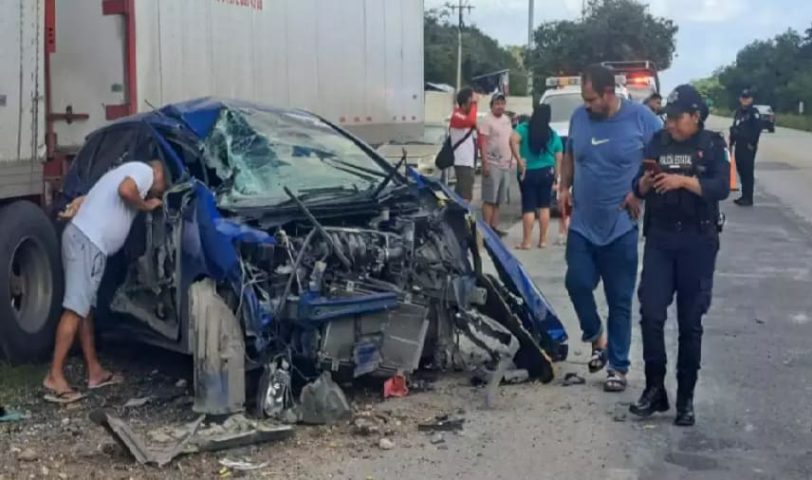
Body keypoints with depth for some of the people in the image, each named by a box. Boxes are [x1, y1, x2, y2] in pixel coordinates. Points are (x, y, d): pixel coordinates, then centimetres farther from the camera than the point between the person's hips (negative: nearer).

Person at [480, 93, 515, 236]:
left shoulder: (507, 119, 16)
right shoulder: (487, 121, -8)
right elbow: (483, 142, -13)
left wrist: (511, 159, 18)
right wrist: (485, 163, -20)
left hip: (506, 165, 8)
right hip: (492, 164, -7)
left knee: (498, 200, 10)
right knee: (489, 200, -8)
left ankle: (494, 227, 14)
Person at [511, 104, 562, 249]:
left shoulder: (524, 129, -2)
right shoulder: (553, 135, 5)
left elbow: (513, 140, -22)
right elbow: (559, 159, 7)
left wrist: (519, 160, -18)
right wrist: (557, 179, 13)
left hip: (528, 172, -2)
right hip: (547, 172, 2)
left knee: (528, 208, -1)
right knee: (544, 207, 10)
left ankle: (526, 242, -2)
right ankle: (543, 240, 11)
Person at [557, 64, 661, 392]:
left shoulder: (641, 118, -10)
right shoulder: (579, 117, 1)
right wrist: (564, 186, 3)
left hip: (621, 227, -3)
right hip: (582, 223, 3)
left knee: (620, 300, 4)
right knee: (577, 283, -3)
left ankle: (618, 367, 16)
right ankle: (596, 337, 26)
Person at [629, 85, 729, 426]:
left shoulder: (712, 145, 0)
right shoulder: (657, 143, 9)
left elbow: (722, 188, -13)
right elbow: (638, 190, 10)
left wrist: (683, 181, -23)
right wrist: (645, 182, -12)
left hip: (698, 242, -2)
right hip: (659, 239, 3)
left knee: (690, 322, 4)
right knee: (651, 314, -6)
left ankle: (686, 398, 13)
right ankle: (654, 388, 7)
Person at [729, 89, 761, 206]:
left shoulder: (754, 112, -8)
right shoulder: (738, 112, 15)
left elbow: (758, 129, -16)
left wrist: (752, 144, -17)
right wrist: (732, 143, 12)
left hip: (748, 147, -8)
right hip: (739, 146, 8)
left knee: (748, 172, -6)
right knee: (741, 171, 12)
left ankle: (748, 198, -3)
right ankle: (744, 196, 20)